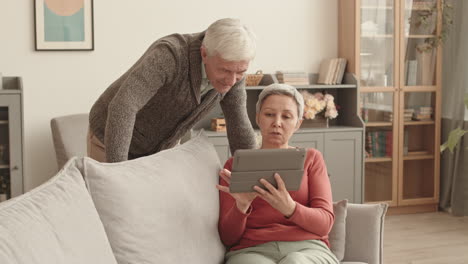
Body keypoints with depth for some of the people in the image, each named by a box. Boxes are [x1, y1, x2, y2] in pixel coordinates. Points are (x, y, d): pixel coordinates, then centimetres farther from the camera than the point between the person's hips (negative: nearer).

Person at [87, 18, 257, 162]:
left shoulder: (234, 67, -18)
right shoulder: (169, 55, -38)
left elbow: (239, 125, -8)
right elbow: (122, 108, -48)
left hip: (160, 145, 5)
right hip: (109, 141, -5)